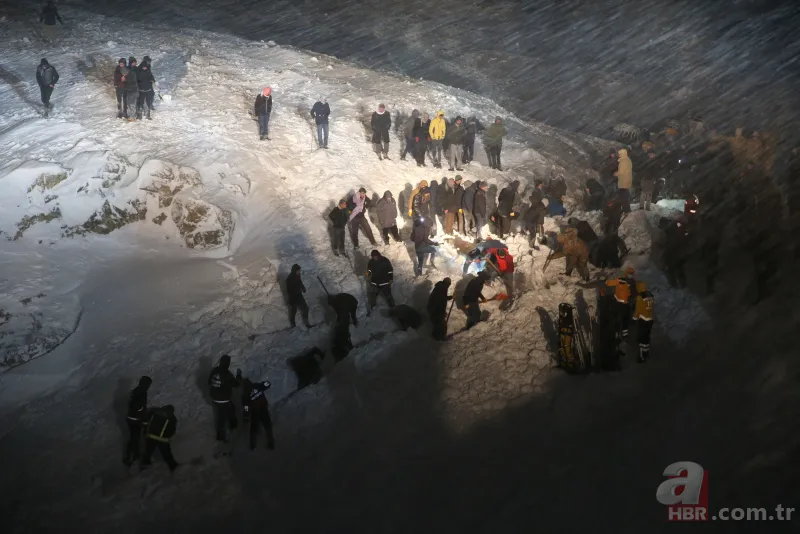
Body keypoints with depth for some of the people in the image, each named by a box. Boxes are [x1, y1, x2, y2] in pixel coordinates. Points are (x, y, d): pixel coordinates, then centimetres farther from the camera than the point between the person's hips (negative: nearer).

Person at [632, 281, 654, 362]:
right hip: (650, 319, 8)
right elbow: (652, 307, 10)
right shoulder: (651, 296, 5)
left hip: (642, 320, -7)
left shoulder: (640, 297, -16)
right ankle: (646, 353, 32)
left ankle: (642, 357, 0)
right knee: (646, 336, 21)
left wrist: (635, 317, 6)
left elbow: (638, 309, -11)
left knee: (642, 338, -1)